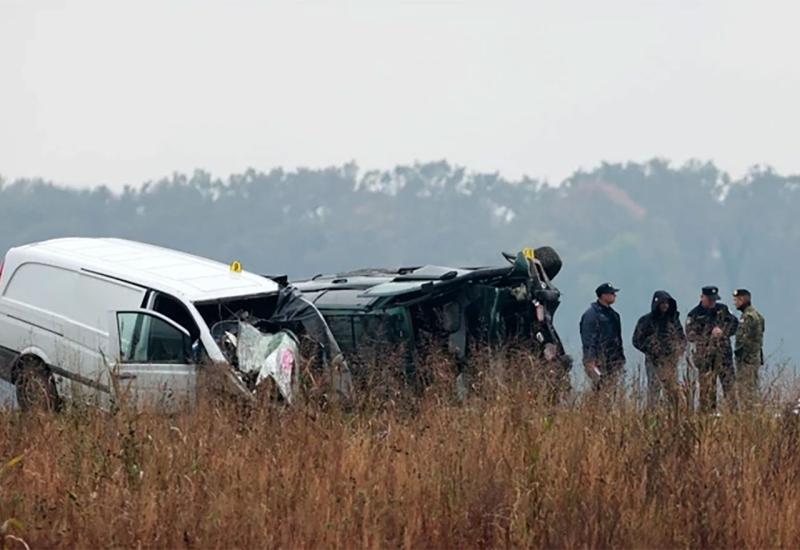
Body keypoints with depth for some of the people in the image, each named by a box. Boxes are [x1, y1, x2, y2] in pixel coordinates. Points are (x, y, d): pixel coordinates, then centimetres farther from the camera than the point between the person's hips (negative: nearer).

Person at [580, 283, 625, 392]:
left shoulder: (613, 314, 18)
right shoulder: (591, 314, -10)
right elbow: (588, 339, -15)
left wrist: (621, 358, 24)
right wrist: (590, 361, -20)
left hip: (613, 361, 8)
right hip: (598, 361, -8)